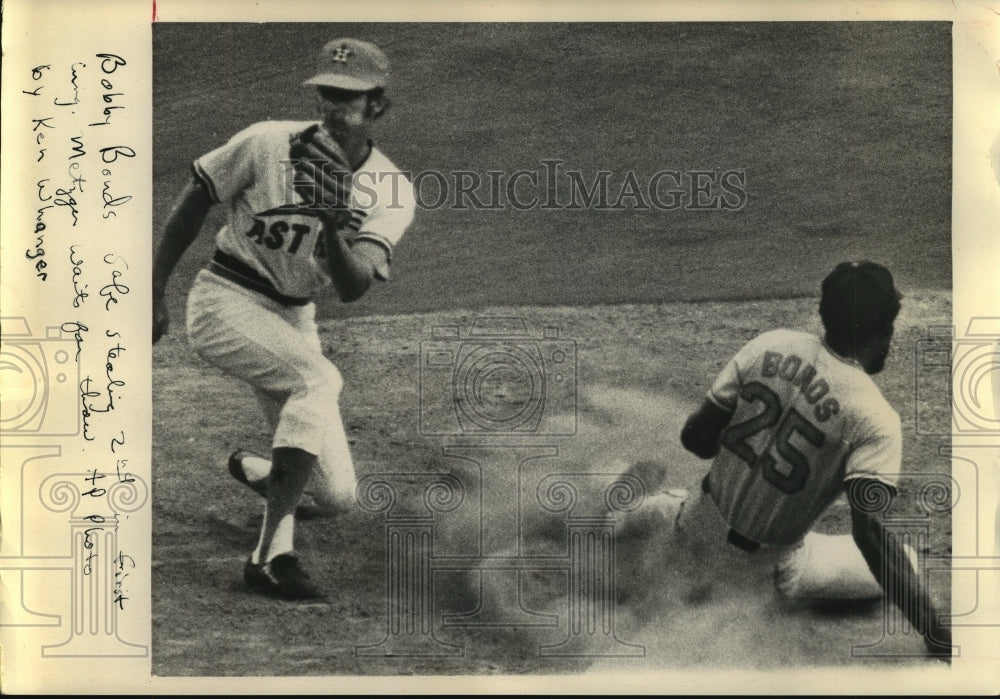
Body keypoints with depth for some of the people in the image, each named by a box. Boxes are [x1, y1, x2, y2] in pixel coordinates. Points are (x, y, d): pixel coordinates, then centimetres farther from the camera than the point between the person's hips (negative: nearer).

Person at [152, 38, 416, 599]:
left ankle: (255, 469, 37)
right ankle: (272, 553, -30)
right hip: (226, 300, -4)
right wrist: (155, 290, 2)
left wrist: (333, 226, -37)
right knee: (319, 378, -34)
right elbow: (197, 199, 0)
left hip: (295, 318, 4)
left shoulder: (390, 192, -8)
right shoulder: (267, 143, -14)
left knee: (339, 494, 2)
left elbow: (352, 289, -19)